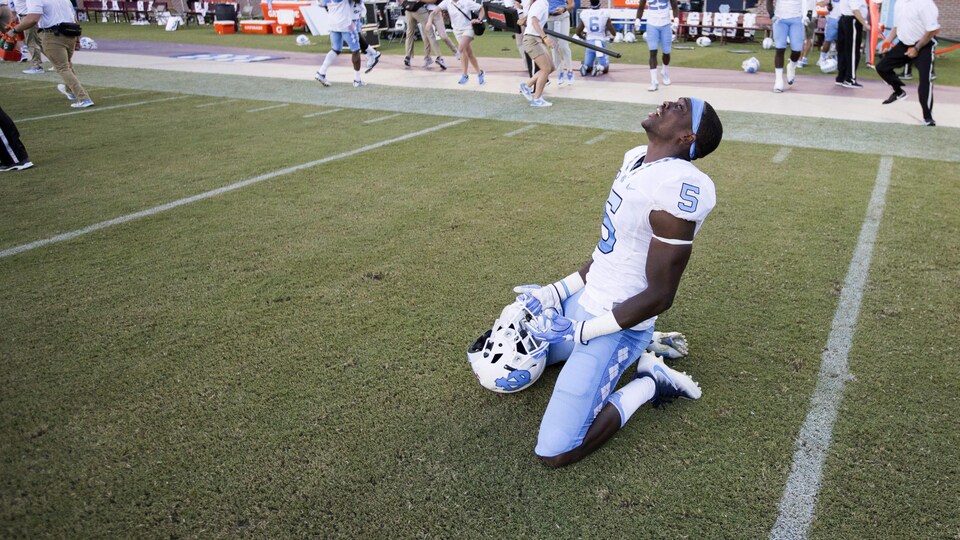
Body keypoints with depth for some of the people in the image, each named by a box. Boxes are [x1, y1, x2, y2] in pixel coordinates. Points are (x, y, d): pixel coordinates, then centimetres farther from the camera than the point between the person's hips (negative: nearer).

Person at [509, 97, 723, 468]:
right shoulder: (637, 160, 3)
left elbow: (659, 296, -22)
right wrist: (555, 292, 9)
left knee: (554, 452, -13)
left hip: (617, 322, -9)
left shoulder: (677, 186, -26)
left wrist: (577, 330, -17)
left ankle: (648, 383, 6)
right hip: (584, 300, 9)